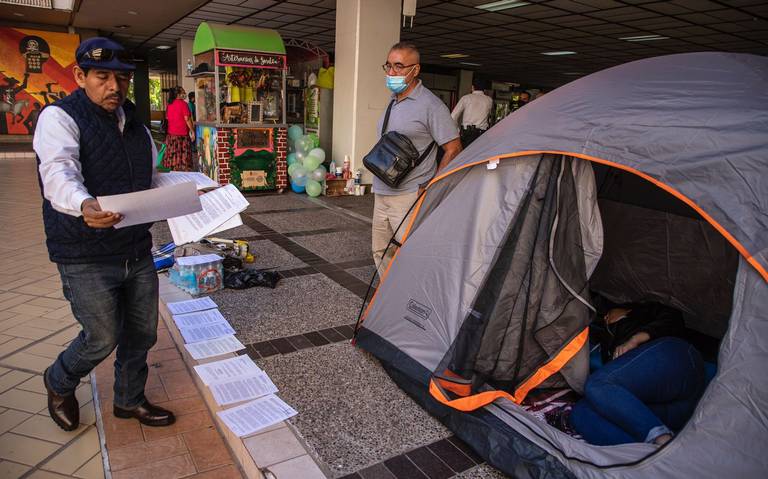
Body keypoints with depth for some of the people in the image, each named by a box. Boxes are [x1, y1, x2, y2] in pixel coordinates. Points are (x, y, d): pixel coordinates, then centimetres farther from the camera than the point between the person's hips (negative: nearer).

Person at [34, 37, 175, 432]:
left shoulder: (134, 122, 11)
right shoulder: (60, 117, -10)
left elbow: (152, 179, 18)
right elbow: (58, 172, -29)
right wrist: (83, 205, -50)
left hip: (137, 252, 7)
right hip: (87, 259, -6)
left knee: (142, 333, 15)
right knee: (103, 338, 2)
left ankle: (130, 400, 39)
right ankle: (59, 384, 36)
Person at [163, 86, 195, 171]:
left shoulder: (169, 104, 10)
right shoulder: (183, 103, -10)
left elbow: (167, 118, 15)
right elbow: (187, 119, -13)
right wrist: (192, 131, -8)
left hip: (171, 133, 6)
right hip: (182, 133, -6)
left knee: (173, 155, 9)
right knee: (183, 155, -4)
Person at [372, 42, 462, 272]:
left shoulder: (430, 104, -11)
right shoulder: (393, 103, 15)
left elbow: (453, 149, -12)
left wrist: (431, 187, -13)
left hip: (409, 197, -8)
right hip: (381, 194, 9)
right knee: (381, 251, 15)